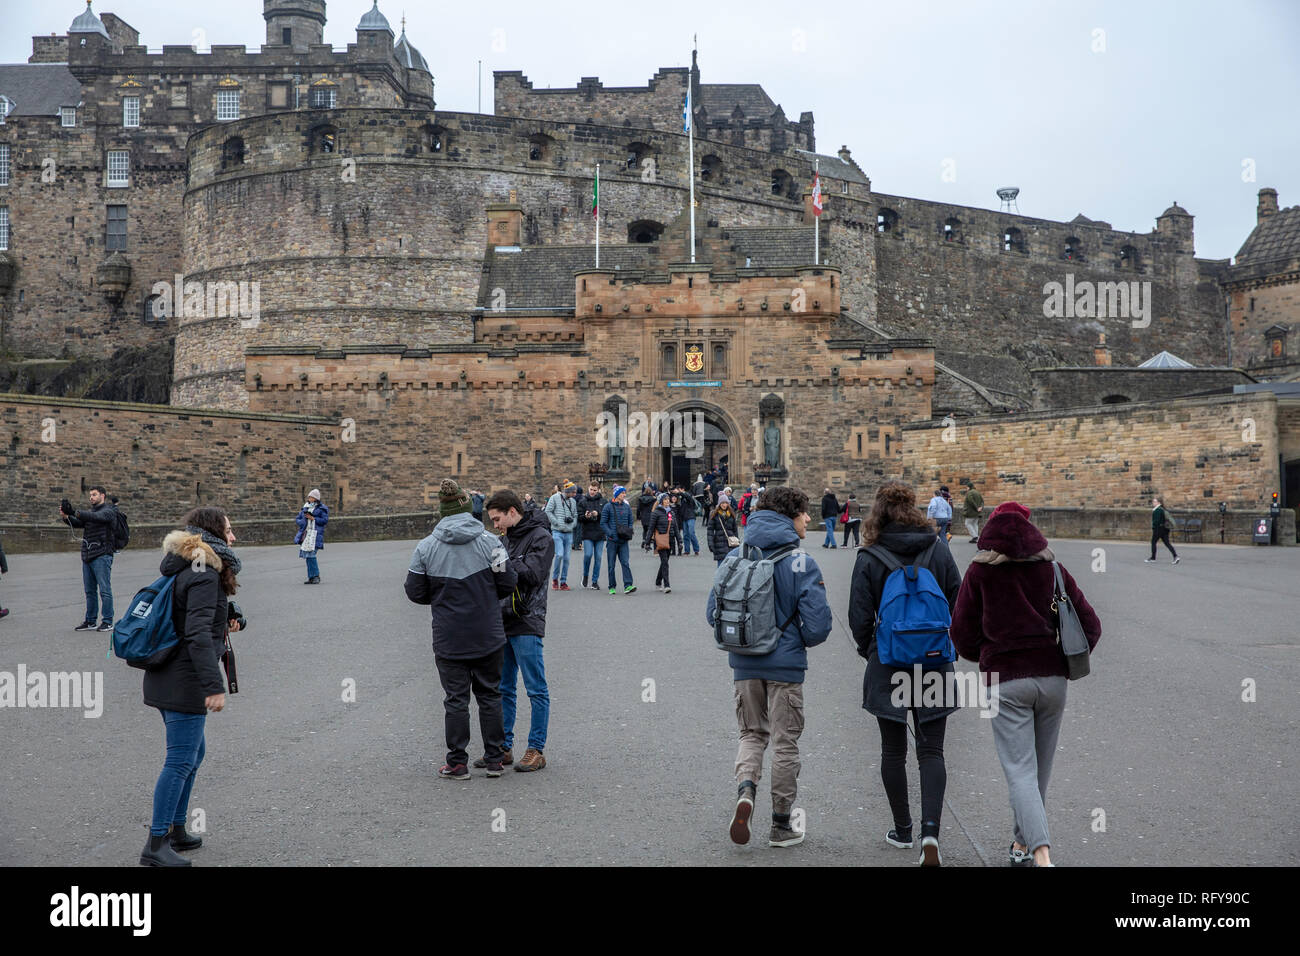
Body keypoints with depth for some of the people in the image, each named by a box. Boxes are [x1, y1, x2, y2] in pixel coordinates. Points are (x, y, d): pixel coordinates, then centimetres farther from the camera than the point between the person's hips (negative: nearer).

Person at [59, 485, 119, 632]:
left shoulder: (109, 511, -3)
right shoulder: (89, 511, 20)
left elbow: (96, 517, -22)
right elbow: (77, 523, 7)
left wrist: (74, 513, -30)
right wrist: (65, 516, -13)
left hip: (101, 555, -8)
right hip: (87, 556, 8)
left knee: (104, 589, -7)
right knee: (90, 591, 10)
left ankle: (108, 622, -4)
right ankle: (90, 621, 15)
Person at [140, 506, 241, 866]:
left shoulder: (185, 569, 15)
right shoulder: (205, 574, -16)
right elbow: (197, 634, -25)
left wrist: (223, 625, 14)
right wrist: (214, 686, -27)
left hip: (167, 678, 10)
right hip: (184, 682, -10)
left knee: (194, 752, 19)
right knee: (181, 759, -5)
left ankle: (176, 830, 27)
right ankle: (156, 846, -1)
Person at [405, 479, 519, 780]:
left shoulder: (426, 547, -6)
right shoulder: (488, 541, -8)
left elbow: (415, 592, -1)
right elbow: (508, 583, -6)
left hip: (449, 639, 0)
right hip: (488, 636, 0)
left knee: (456, 699, 8)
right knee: (489, 694, 13)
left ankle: (457, 763, 13)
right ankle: (494, 759, 18)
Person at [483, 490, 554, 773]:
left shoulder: (541, 537, -8)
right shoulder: (509, 538, 17)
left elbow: (531, 574, -20)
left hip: (527, 624, -8)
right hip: (503, 622, 8)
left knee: (536, 690, -1)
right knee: (503, 689, 12)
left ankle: (536, 750, 5)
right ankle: (504, 747, 20)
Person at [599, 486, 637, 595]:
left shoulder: (627, 507, 10)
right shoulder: (608, 507, -2)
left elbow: (630, 522, 16)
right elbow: (603, 523, -3)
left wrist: (629, 532, -1)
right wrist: (610, 534, -14)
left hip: (623, 541, 2)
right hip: (612, 540, -2)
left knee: (625, 563, -9)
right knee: (611, 564, 4)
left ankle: (628, 586, -15)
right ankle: (612, 587, 13)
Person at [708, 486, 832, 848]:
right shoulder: (801, 564, -13)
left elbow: (713, 612, 2)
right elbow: (817, 624, -15)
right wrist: (801, 641, 7)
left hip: (744, 665, 3)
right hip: (785, 665, -3)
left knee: (752, 733, 19)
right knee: (785, 742, 10)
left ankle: (745, 789, -9)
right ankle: (780, 825, 18)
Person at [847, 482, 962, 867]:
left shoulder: (869, 557, -9)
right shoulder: (938, 548, -2)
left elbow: (860, 617, -9)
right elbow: (958, 601, 1)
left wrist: (867, 648, 11)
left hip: (888, 662, -2)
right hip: (934, 662, 2)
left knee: (893, 750, 13)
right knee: (931, 751, 6)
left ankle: (903, 830, 23)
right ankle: (930, 830, -11)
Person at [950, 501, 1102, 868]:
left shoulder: (980, 572, -2)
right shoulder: (1052, 569, 5)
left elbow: (962, 633, 0)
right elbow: (1090, 625, 4)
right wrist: (1064, 663, 15)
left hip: (1004, 682, -3)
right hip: (1052, 678, 3)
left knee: (1020, 772, -5)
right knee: (1040, 769, 17)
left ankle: (1042, 854, -21)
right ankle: (1022, 844, 29)